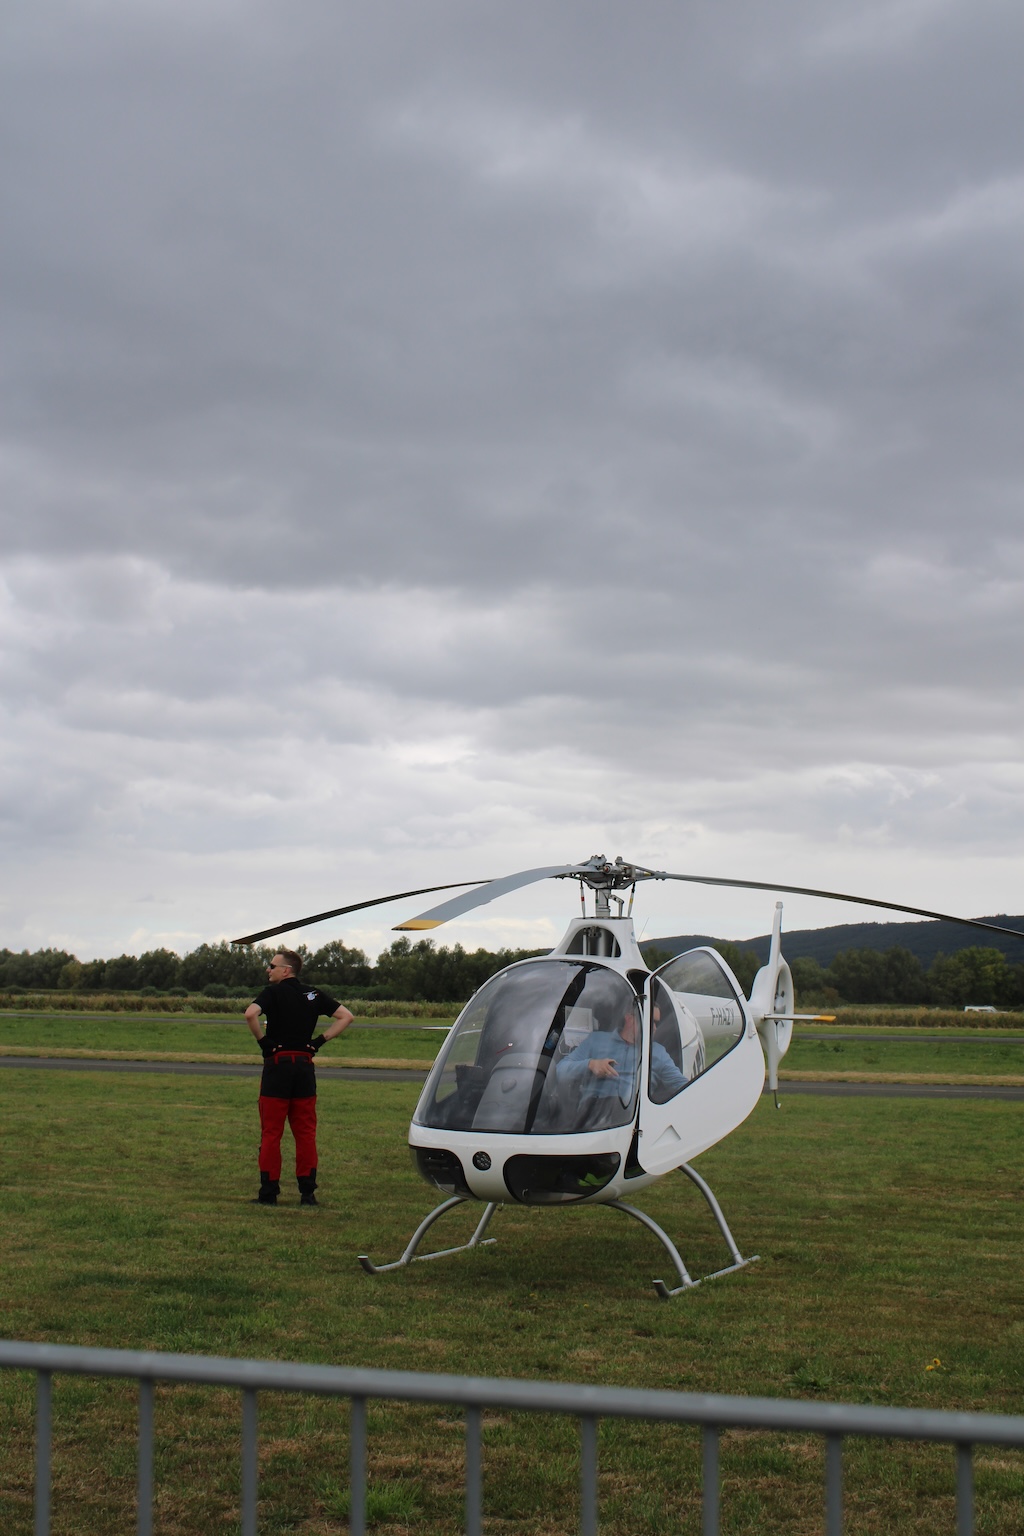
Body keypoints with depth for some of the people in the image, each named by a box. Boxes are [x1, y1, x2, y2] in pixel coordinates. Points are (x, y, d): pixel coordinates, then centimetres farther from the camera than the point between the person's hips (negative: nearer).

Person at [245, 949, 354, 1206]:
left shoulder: (274, 992, -5)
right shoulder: (313, 994, 10)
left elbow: (250, 1013, -24)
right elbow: (345, 1016, 9)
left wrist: (262, 1040, -10)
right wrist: (320, 1040, 7)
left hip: (278, 1063, -4)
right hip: (304, 1066, 4)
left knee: (271, 1132, 1)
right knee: (306, 1132, 7)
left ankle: (268, 1192, 2)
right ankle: (308, 1192, 7)